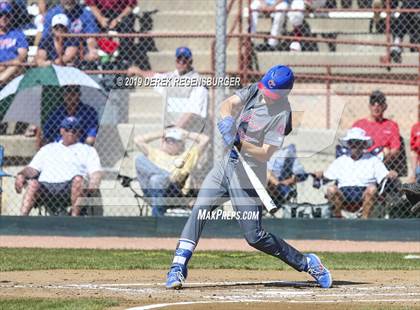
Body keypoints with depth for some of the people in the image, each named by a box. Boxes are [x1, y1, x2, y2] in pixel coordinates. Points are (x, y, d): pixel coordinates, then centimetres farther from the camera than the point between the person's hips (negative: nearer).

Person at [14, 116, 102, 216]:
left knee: (78, 179, -36)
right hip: (45, 185, 1)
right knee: (33, 183, -33)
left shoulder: (87, 150, 25)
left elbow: (95, 173, 10)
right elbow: (32, 169, 25)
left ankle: (74, 216, -45)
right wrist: (21, 175, 0)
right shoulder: (47, 149, 34)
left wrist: (92, 186, -14)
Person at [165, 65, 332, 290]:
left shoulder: (281, 113, -18)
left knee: (255, 237, -5)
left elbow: (265, 154, -21)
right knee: (198, 212, -7)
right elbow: (229, 103, -12)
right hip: (226, 165, 7)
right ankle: (178, 267, -7)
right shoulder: (255, 90, 1)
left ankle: (307, 263, 9)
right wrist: (227, 120, -34)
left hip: (248, 176, -6)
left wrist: (240, 142, -35)